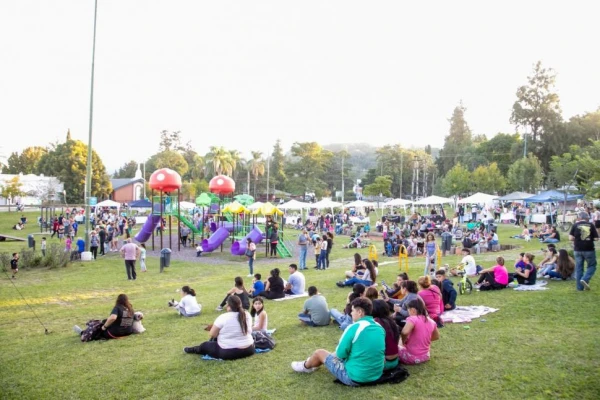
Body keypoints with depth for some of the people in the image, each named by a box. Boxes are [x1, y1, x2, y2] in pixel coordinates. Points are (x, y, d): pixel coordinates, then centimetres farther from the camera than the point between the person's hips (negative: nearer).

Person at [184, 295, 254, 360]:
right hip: (249, 350, 5)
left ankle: (192, 350, 46)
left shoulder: (223, 317, -15)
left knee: (206, 345, 22)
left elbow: (212, 334, -7)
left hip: (229, 353, -5)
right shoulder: (247, 315, -1)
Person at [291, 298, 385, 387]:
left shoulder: (354, 328, -20)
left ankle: (306, 367, 46)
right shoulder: (380, 328, 0)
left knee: (319, 353, 14)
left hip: (354, 377, -7)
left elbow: (340, 354, -11)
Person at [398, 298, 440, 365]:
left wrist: (403, 342, -17)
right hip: (425, 356, 7)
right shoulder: (431, 321, 2)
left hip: (412, 357, -7)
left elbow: (404, 332, -37)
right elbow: (437, 336, 19)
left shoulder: (413, 319, -19)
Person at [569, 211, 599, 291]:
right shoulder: (591, 225, -3)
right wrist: (589, 238, 16)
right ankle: (585, 279, -8)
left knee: (578, 268, 9)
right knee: (592, 266, 14)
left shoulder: (575, 225, -2)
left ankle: (580, 287, 11)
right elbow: (596, 238, -3)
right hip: (589, 250, -1)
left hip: (578, 250, 1)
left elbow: (570, 238, -6)